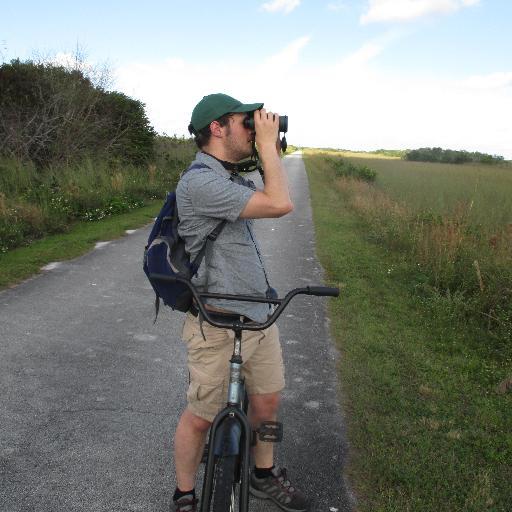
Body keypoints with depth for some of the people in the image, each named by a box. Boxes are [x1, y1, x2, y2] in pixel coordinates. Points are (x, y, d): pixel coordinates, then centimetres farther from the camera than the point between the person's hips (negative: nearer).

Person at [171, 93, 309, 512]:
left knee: (267, 402, 19)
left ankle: (265, 475, 42)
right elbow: (280, 204, -26)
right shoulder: (199, 182, -21)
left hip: (260, 317, 9)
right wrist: (267, 143, -14)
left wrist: (271, 152, 9)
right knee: (201, 416, 8)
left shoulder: (234, 178, 10)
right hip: (218, 325, -8)